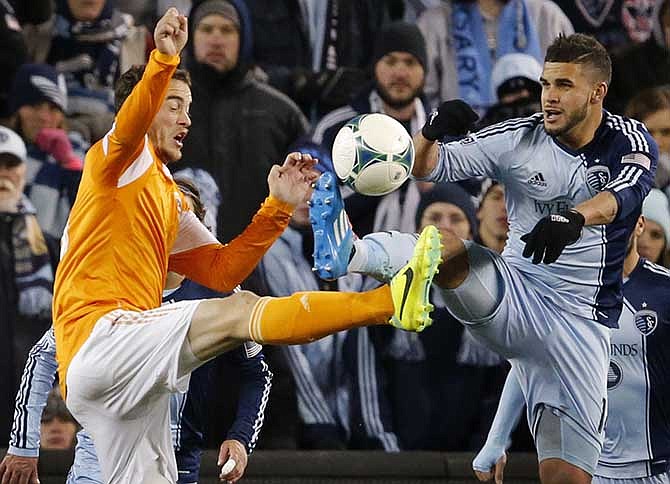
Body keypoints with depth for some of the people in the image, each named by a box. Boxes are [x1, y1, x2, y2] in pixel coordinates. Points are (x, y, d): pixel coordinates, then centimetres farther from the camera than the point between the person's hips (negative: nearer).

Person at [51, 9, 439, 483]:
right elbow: (130, 125, -22)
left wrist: (278, 208, 10)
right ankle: (392, 301, -32)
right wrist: (164, 61, -39)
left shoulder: (171, 202, 29)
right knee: (241, 311, -22)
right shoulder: (122, 163, 4)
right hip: (98, 337, -10)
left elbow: (221, 270, 19)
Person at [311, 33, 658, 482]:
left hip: (579, 325, -1)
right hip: (510, 297, 1)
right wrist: (432, 133, -24)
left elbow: (626, 190, -27)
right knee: (444, 246, -31)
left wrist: (574, 218, -48)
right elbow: (427, 166, 0)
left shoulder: (630, 141, -4)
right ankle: (346, 252, -58)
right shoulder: (518, 139, 1)